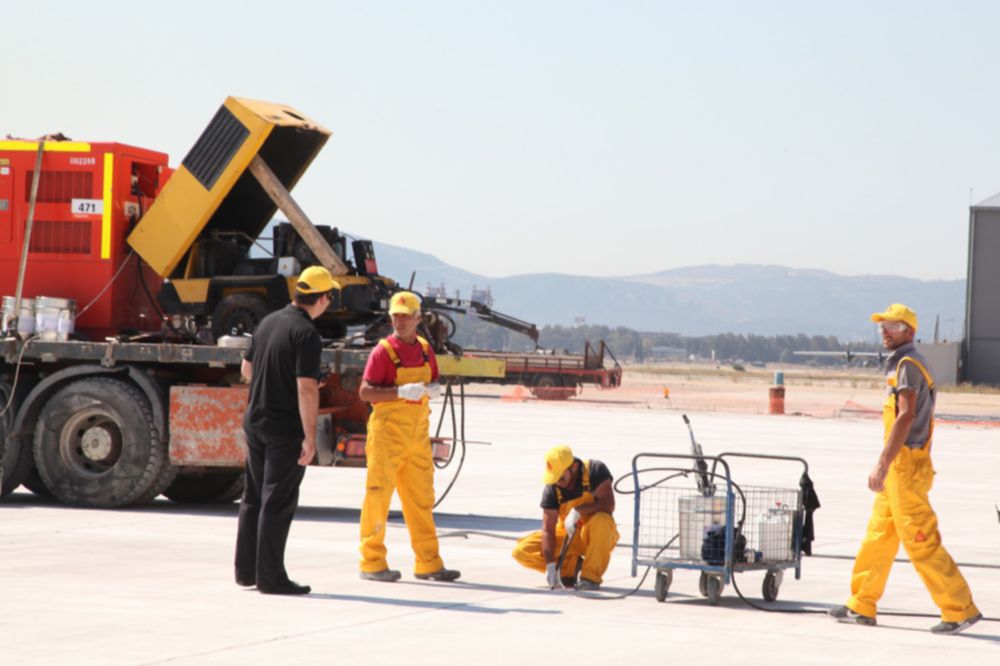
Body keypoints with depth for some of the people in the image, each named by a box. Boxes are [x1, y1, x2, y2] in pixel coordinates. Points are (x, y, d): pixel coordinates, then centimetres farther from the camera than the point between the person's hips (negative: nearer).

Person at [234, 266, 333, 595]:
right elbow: (306, 389, -22)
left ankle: (246, 569, 20)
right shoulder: (306, 334, -17)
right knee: (278, 503, -3)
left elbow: (247, 368, 19)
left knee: (254, 497, 15)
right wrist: (309, 437, -20)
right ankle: (270, 577, -1)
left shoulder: (269, 322, 8)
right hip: (286, 428, -8)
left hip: (255, 421, 8)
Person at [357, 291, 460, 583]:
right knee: (378, 494, -4)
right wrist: (400, 392, -25)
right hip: (388, 431, -6)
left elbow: (433, 381, 23)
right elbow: (365, 391, -13)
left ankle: (428, 564, 16)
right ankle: (372, 563, 2)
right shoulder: (383, 350, -7)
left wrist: (434, 389, -1)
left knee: (421, 498, 10)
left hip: (418, 433, 6)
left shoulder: (425, 349, 11)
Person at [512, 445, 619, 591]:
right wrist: (550, 565, -26)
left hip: (599, 536, -3)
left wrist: (578, 511, -36)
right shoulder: (551, 489, -14)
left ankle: (591, 577, -23)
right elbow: (548, 529, -16)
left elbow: (608, 505, -26)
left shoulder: (596, 470, -19)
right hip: (568, 536, 3)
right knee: (521, 551, -15)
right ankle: (570, 565, 2)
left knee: (601, 520, -40)